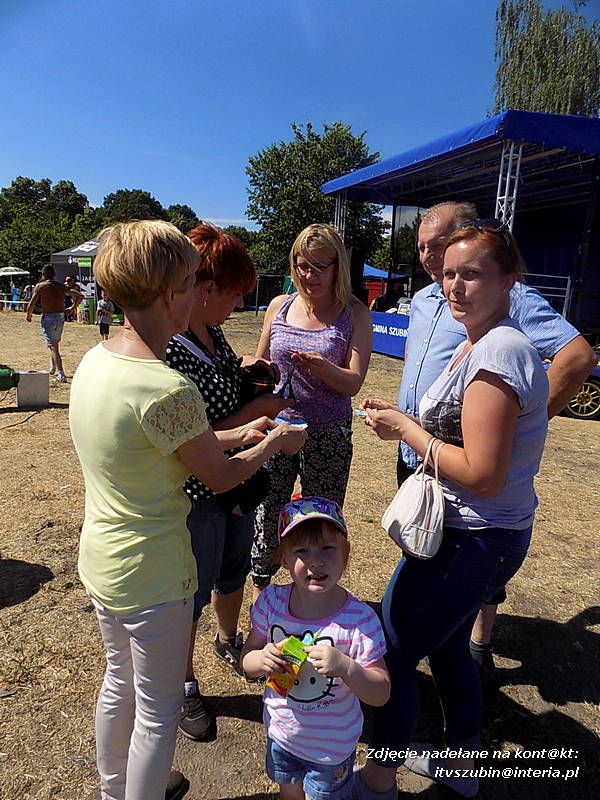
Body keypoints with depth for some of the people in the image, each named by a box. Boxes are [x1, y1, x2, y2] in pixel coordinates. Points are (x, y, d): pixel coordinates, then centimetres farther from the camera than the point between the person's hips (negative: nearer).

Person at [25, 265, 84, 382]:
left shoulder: (40, 286, -4)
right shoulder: (61, 286, 6)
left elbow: (31, 304, -11)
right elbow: (80, 296, 1)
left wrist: (28, 315, 8)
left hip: (47, 318, -4)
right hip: (60, 317, 4)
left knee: (53, 346, -6)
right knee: (55, 343, 26)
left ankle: (61, 375, -15)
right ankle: (52, 367, 42)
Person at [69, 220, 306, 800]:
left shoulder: (93, 360, -3)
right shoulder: (167, 389, -30)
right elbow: (220, 477, -16)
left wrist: (237, 434, 9)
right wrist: (275, 443, 2)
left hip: (99, 561, 9)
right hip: (151, 577, -9)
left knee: (119, 683, 30)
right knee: (158, 713, 16)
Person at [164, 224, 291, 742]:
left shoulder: (212, 333, -1)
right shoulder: (169, 350, -28)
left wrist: (245, 369, -1)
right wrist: (258, 410, -22)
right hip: (196, 492, -8)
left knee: (234, 567, 27)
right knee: (194, 590, 13)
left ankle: (229, 641, 56)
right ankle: (184, 687, 39)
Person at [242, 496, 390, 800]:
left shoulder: (360, 620, -28)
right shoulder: (271, 601, -19)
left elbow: (380, 694, -22)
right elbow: (247, 657, -7)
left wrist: (345, 667, -40)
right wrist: (261, 660, -29)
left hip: (332, 747, -3)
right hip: (281, 733, 3)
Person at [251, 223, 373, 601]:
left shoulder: (355, 314, -3)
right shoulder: (280, 306, 5)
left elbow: (353, 383, -11)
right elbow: (260, 365, 17)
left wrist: (323, 368, -30)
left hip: (328, 434, -2)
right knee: (266, 513, 11)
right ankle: (261, 586, 36)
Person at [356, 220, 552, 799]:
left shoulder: (499, 351, -23)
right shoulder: (477, 344, 8)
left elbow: (482, 475, -26)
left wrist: (404, 429, -17)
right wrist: (402, 420, -1)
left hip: (471, 540, -10)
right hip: (482, 534, 10)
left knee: (391, 653, 7)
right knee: (446, 645, 26)